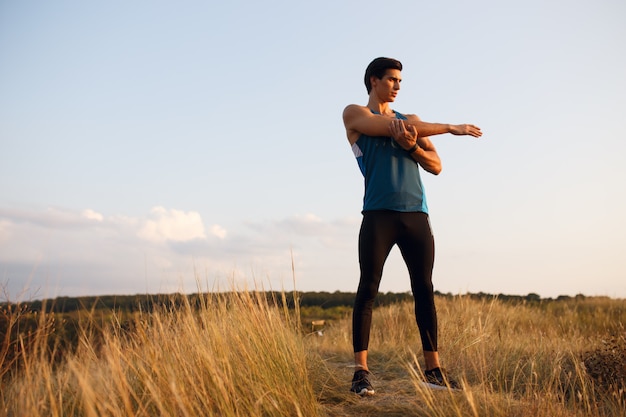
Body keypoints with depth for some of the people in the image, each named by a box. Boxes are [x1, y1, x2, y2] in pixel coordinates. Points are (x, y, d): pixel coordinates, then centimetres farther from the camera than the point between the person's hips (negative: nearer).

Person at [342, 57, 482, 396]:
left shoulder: (410, 120, 22)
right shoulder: (354, 114, 9)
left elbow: (436, 166, 13)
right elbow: (389, 127, -9)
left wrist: (412, 145, -8)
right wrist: (449, 128, -5)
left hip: (416, 215, 5)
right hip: (378, 214, -4)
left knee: (424, 290, 3)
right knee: (368, 290, -6)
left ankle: (433, 369, 9)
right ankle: (361, 371, -2)